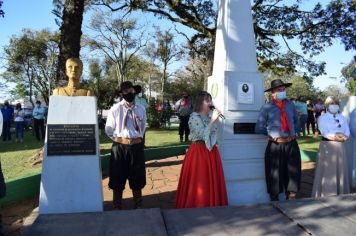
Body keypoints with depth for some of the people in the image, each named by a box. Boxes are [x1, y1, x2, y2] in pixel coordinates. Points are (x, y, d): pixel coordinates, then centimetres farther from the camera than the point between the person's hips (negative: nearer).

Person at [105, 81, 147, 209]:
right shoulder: (115, 109, -6)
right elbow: (109, 129, 1)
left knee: (137, 178, 14)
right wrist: (118, 139, 2)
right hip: (120, 146, -2)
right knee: (118, 178, 9)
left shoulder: (141, 109, 4)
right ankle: (117, 207, 26)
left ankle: (138, 206, 31)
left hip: (137, 146, 3)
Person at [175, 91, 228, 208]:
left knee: (212, 180, 11)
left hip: (211, 151, 6)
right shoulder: (194, 117, -9)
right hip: (198, 152, -6)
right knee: (198, 182, 0)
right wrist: (212, 120, -18)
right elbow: (203, 134, -19)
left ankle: (213, 205, 24)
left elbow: (214, 133, 14)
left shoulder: (211, 115, 8)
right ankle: (196, 206, 13)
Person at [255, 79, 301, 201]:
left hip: (292, 144, 4)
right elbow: (259, 128, -4)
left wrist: (295, 132, 11)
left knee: (293, 173, 12)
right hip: (275, 146, -4)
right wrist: (272, 132, 1)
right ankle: (275, 200, 22)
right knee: (275, 175, 5)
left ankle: (291, 198, 29)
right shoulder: (267, 108, -6)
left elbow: (296, 121, 24)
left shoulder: (290, 105, 8)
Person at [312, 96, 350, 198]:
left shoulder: (342, 118, 14)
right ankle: (325, 195, 6)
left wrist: (333, 136, -16)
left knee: (340, 170, 8)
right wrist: (339, 135, -11)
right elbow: (325, 133, -14)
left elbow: (347, 134, 2)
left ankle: (340, 194, 19)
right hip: (327, 146, -4)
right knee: (327, 171, -2)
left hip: (340, 147, 5)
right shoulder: (322, 118, 0)